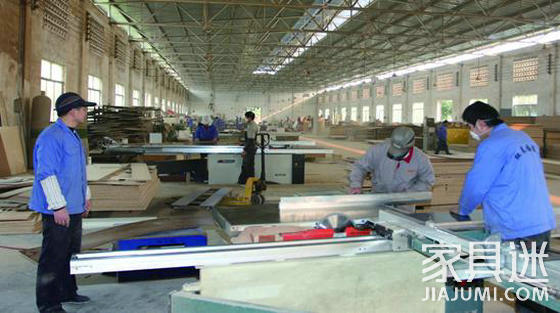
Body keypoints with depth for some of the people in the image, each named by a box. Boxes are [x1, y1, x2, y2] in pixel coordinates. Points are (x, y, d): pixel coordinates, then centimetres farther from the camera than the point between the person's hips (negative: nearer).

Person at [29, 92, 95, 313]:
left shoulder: (72, 136, 16)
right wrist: (58, 206, -23)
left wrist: (85, 197, 25)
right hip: (58, 210, -10)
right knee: (53, 257, -1)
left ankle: (67, 292, 33)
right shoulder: (51, 137, -17)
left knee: (71, 253, 19)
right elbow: (46, 174, -21)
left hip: (73, 208, 10)